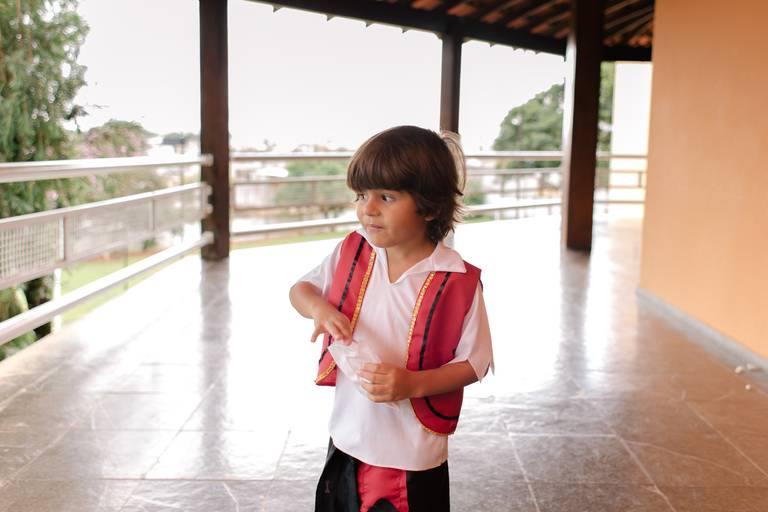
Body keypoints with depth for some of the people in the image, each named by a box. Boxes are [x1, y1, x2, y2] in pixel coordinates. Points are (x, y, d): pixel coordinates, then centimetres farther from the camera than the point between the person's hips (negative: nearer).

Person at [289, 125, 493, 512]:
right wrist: (320, 308, -14)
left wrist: (413, 384, -26)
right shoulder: (352, 253, -5)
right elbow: (301, 288, 9)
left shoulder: (458, 282, -17)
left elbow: (473, 363, -11)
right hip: (348, 438, 4)